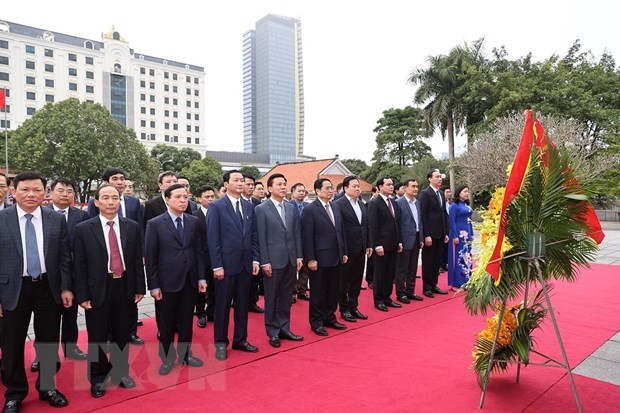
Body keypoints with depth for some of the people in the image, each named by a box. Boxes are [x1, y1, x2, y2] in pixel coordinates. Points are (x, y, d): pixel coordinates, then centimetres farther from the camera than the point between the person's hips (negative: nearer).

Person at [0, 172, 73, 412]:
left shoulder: (57, 220, -1)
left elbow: (65, 257, 2)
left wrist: (66, 288, -1)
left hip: (48, 288, 1)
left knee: (49, 342, 13)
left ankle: (47, 387, 33)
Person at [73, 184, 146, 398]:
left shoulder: (132, 227, 2)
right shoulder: (83, 229, -5)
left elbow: (137, 260, 4)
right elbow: (79, 265, -4)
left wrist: (139, 288, 3)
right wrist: (82, 295, -7)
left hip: (124, 287, 2)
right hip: (97, 289, -2)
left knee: (122, 334, 14)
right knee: (97, 337, 10)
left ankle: (121, 372, 34)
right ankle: (98, 378, 29)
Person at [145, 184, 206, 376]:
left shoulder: (194, 222, 2)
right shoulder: (155, 224, -7)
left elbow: (199, 251, 5)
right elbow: (150, 257, -7)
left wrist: (202, 277, 2)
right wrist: (153, 285, -8)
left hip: (190, 280, 3)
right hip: (168, 281, -3)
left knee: (186, 320, 14)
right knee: (167, 322, 11)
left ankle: (185, 354, 31)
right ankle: (167, 358, 28)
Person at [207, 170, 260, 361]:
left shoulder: (249, 206, 9)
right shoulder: (216, 206, -6)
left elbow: (254, 235, 10)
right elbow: (213, 238, -9)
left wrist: (255, 259, 4)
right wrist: (217, 265, -13)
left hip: (246, 264, 5)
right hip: (226, 264, -4)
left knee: (242, 304, 12)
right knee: (223, 305, 7)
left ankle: (240, 339, 26)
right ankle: (221, 343, 20)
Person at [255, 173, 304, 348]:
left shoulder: (291, 207, 9)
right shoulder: (261, 209, -6)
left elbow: (297, 234, 10)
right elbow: (261, 238, -9)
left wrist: (299, 256, 5)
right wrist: (265, 262, -12)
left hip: (291, 259, 5)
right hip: (274, 260, -5)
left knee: (286, 297, 13)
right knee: (272, 298, 7)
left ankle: (284, 329, 25)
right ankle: (273, 332, 19)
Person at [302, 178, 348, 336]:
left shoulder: (336, 208, 12)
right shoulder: (310, 210, -10)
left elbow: (341, 232, 15)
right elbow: (307, 236, -13)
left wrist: (344, 252, 11)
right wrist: (310, 259, -16)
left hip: (336, 258, 7)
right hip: (320, 259, -6)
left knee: (334, 291, 14)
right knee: (318, 292, 5)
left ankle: (330, 318, 28)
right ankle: (317, 322, 18)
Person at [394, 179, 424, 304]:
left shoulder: (417, 203, 12)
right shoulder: (399, 202, -11)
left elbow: (420, 221, 15)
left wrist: (421, 238, 10)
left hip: (416, 239, 7)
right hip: (405, 240, -7)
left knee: (413, 268, 14)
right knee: (402, 268, 3)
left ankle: (410, 291, 24)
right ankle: (400, 293, 13)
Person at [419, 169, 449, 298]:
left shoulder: (441, 194, 14)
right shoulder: (425, 193, -9)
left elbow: (444, 214, 16)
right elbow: (423, 216, -13)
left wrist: (446, 233, 11)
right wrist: (426, 235, -17)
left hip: (440, 234, 7)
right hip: (430, 234, -7)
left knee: (437, 261, 11)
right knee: (428, 261, 3)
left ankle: (434, 285, 22)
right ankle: (426, 287, 13)